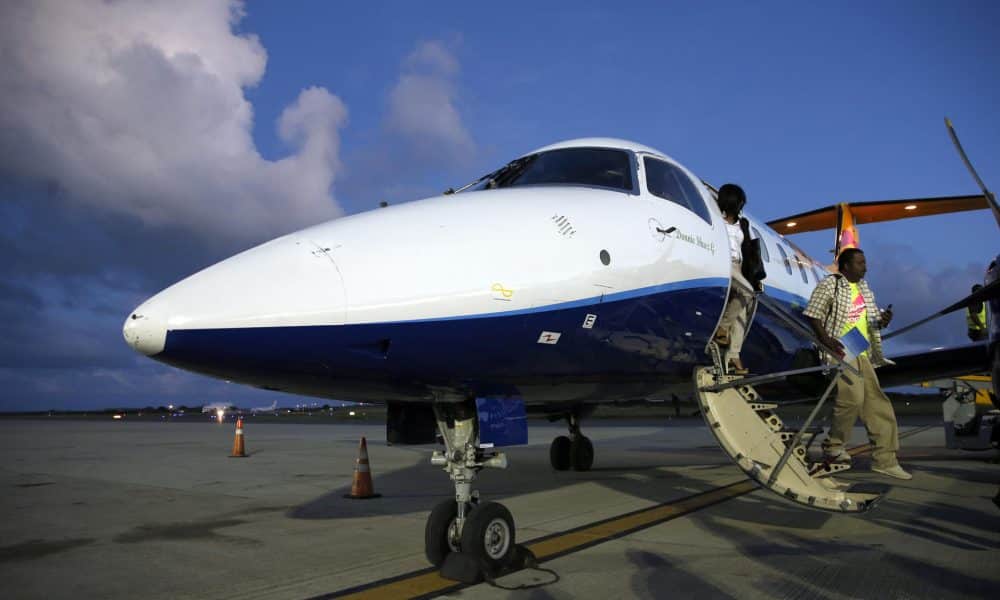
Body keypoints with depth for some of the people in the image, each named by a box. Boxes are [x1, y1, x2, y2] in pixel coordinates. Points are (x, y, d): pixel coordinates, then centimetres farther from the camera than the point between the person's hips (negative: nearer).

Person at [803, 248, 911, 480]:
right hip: (841, 352, -8)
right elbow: (813, 315, -11)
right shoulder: (830, 285, -6)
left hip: (863, 354, 8)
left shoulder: (864, 288, 17)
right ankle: (833, 445, 1)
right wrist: (827, 340, -22)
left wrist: (883, 319, -1)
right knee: (853, 396, -20)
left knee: (878, 403, 6)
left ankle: (885, 460, 15)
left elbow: (873, 319, 23)